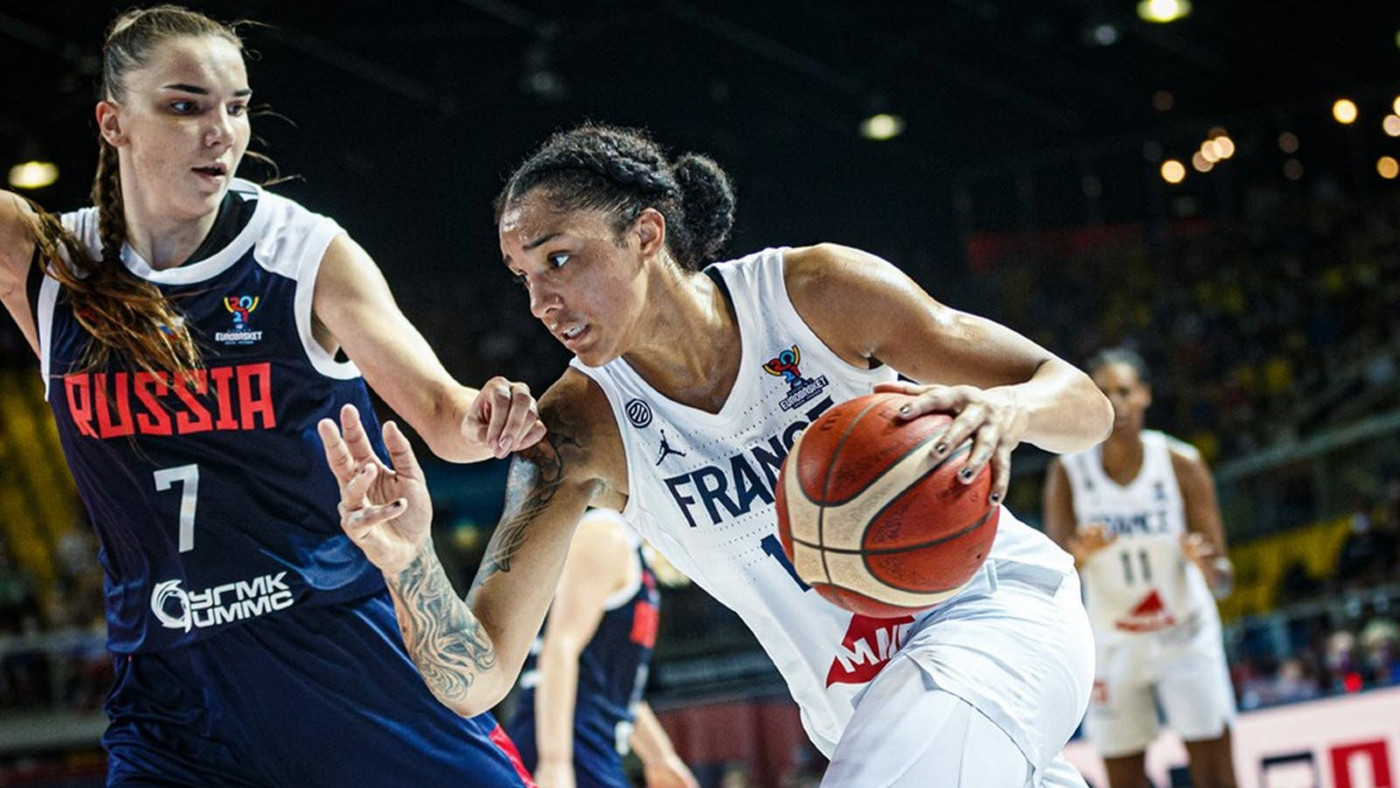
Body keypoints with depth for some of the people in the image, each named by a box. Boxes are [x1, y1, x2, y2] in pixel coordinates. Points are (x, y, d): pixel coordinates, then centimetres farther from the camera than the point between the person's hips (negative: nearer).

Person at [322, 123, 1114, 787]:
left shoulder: (810, 291, -16)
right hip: (865, 711, 4)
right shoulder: (579, 432, -11)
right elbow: (478, 678, -17)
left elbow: (1086, 405, -13)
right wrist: (406, 557, -37)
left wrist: (1006, 410, -38)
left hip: (1002, 606, -4)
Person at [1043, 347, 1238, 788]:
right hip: (1112, 647, 1)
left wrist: (1205, 562, -34)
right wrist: (1078, 555, -34)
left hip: (1184, 636, -1)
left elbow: (1222, 580, -10)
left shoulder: (1182, 465, -12)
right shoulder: (1068, 474, -11)